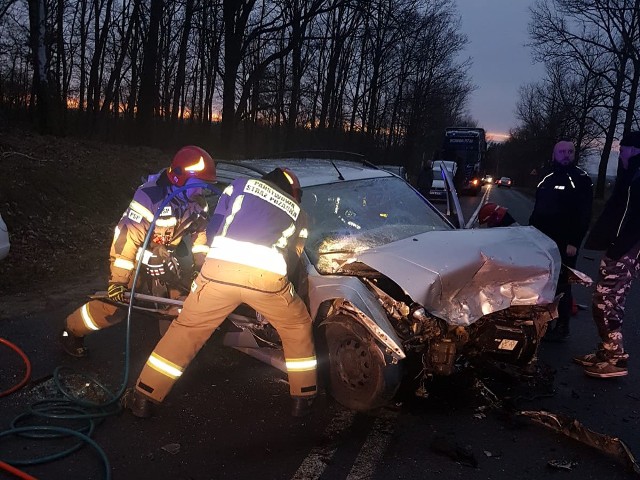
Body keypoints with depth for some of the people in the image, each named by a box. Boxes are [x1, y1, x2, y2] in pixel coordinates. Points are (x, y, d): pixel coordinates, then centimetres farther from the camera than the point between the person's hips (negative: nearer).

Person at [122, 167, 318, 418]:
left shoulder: (241, 185, 29)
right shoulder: (297, 212, 31)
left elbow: (213, 229, 25)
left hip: (220, 268, 0)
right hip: (267, 277, 0)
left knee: (186, 329, 18)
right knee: (298, 327, 26)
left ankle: (143, 398, 25)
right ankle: (303, 400, 31)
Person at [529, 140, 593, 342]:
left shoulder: (581, 180, -5)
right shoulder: (546, 179, 15)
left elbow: (584, 215, -11)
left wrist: (574, 242, -17)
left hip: (564, 244, -6)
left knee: (561, 285, -2)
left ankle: (562, 327, 6)